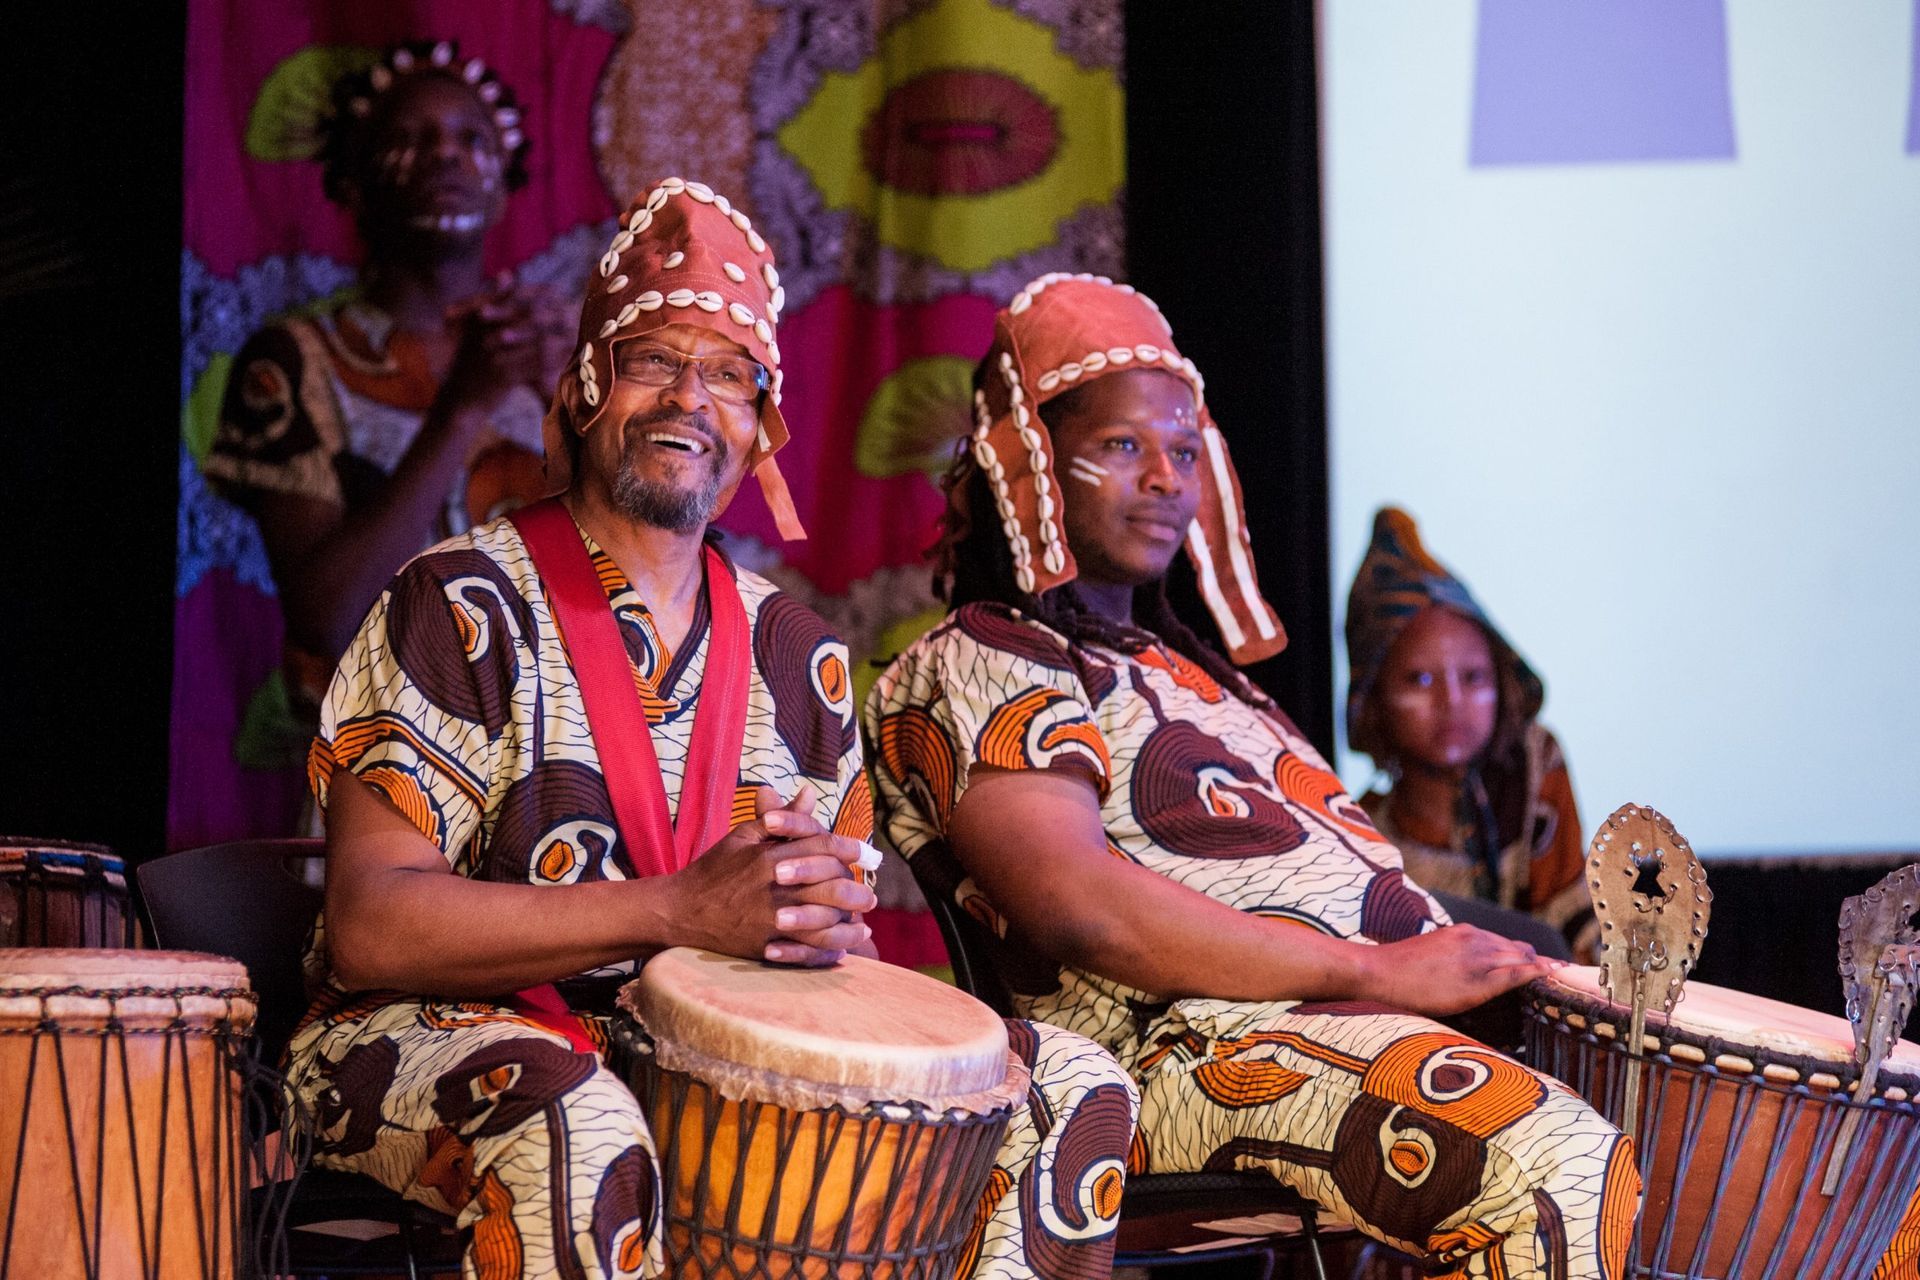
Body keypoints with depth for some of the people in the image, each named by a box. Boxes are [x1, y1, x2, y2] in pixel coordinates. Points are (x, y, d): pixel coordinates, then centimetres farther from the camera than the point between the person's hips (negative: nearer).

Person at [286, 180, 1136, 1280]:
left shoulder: (796, 652, 12)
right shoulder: (463, 607, -6)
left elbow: (840, 931, 16)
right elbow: (368, 926, -16)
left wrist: (824, 921, -12)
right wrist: (682, 911, -25)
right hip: (448, 1032, -6)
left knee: (1072, 1089, -6)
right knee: (576, 1133, -41)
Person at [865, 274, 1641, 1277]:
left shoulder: (1189, 668, 31)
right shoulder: (968, 668, 0)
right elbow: (1077, 906, -16)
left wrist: (1489, 960, 7)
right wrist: (1379, 973, -18)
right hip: (1198, 1043, -10)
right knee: (1558, 1169, -32)